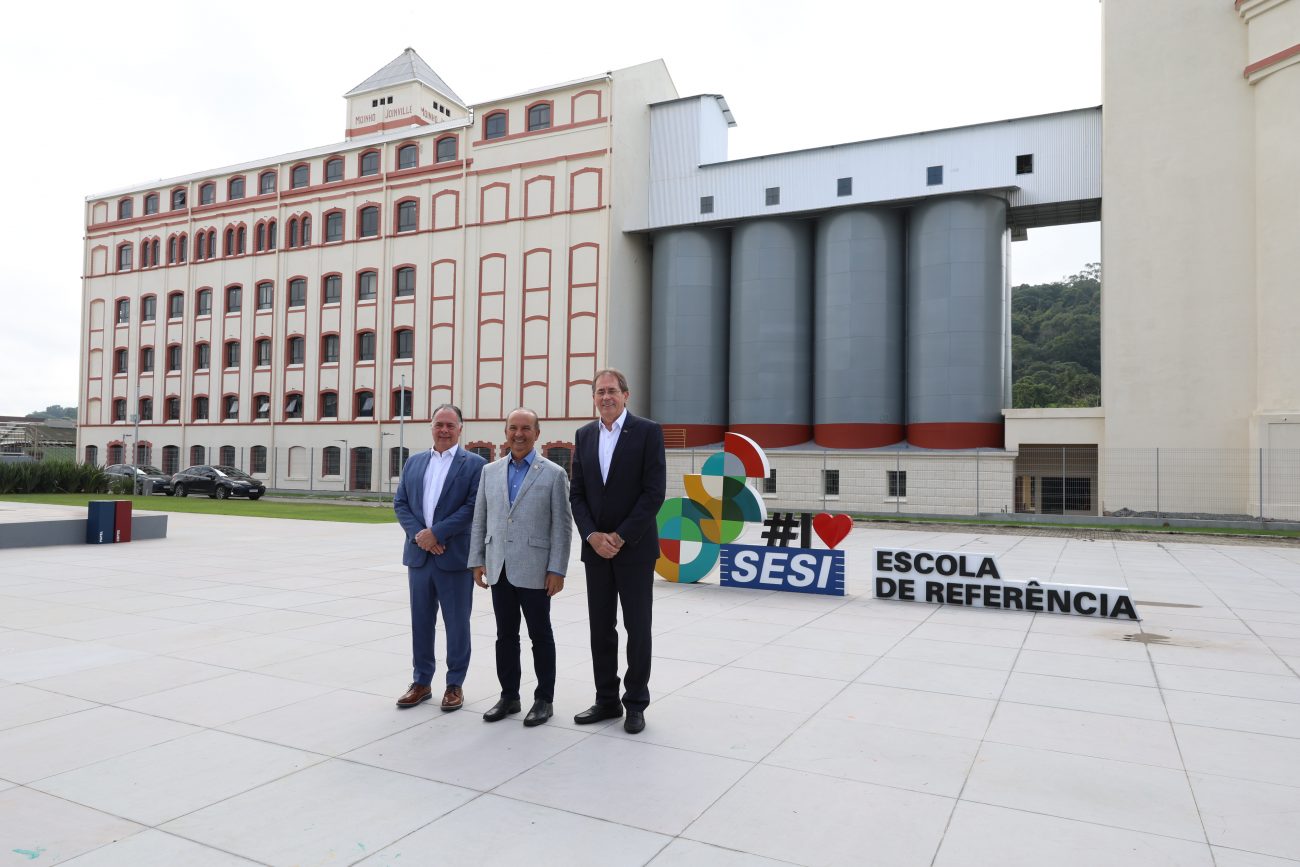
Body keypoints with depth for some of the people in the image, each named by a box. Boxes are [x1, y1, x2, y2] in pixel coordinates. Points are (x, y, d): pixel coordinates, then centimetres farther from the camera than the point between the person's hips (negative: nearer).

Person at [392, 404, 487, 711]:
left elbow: (473, 506, -12)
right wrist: (418, 534, -8)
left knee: (456, 623, 5)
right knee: (421, 621, 12)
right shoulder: (414, 462, 12)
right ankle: (421, 682, 25)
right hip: (419, 554, 5)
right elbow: (400, 502, 8)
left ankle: (455, 685, 17)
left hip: (455, 557, -4)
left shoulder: (474, 463, -3)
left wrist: (436, 533, -16)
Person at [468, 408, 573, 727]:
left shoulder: (554, 473, -3)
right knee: (505, 636, 12)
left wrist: (557, 570, -10)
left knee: (540, 636, 7)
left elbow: (562, 526, -5)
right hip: (499, 569, 4)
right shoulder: (490, 471, 10)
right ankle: (509, 696, 25)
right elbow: (479, 520, 12)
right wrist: (477, 561, 6)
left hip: (534, 570, -4)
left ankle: (544, 699, 19)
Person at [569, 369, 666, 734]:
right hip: (595, 547, 4)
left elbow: (654, 492, -12)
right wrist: (592, 535, -7)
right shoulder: (585, 435, 8)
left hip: (634, 547, -4)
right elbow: (577, 493, 7)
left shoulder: (648, 431, -7)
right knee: (601, 628, 10)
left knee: (637, 627, 5)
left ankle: (636, 704, 18)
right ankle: (607, 700, 23)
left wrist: (620, 537, -14)